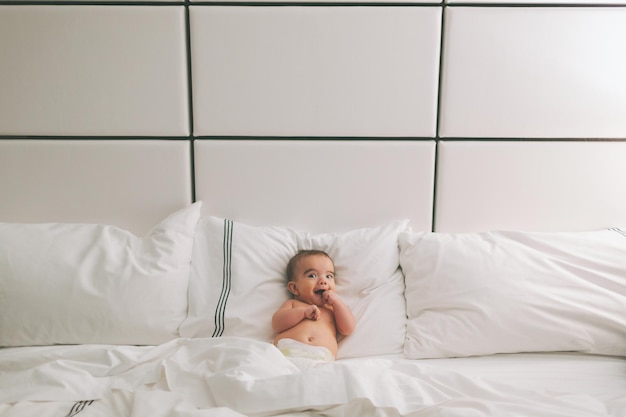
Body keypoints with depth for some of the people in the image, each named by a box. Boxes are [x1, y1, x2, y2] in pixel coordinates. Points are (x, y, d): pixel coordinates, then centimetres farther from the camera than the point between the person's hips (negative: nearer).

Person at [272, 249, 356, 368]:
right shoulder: (292, 303, 27)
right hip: (286, 351, 0)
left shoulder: (332, 309, 33)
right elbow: (276, 325, 10)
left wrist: (336, 301, 14)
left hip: (319, 359, 0)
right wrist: (303, 312, -1)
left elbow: (347, 329, 17)